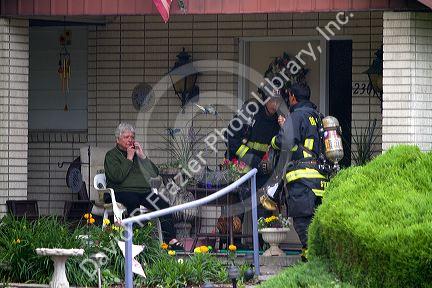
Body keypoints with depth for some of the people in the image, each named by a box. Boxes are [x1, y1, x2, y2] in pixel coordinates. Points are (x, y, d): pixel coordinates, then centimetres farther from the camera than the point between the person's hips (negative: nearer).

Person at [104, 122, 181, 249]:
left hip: (143, 191, 5)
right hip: (122, 191, -5)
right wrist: (129, 159, -3)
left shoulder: (137, 153, 26)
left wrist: (142, 157, 7)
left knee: (162, 203, -24)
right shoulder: (111, 155, 11)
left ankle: (171, 239, -35)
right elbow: (117, 177, -9)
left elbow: (155, 173, 16)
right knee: (133, 201, -39)